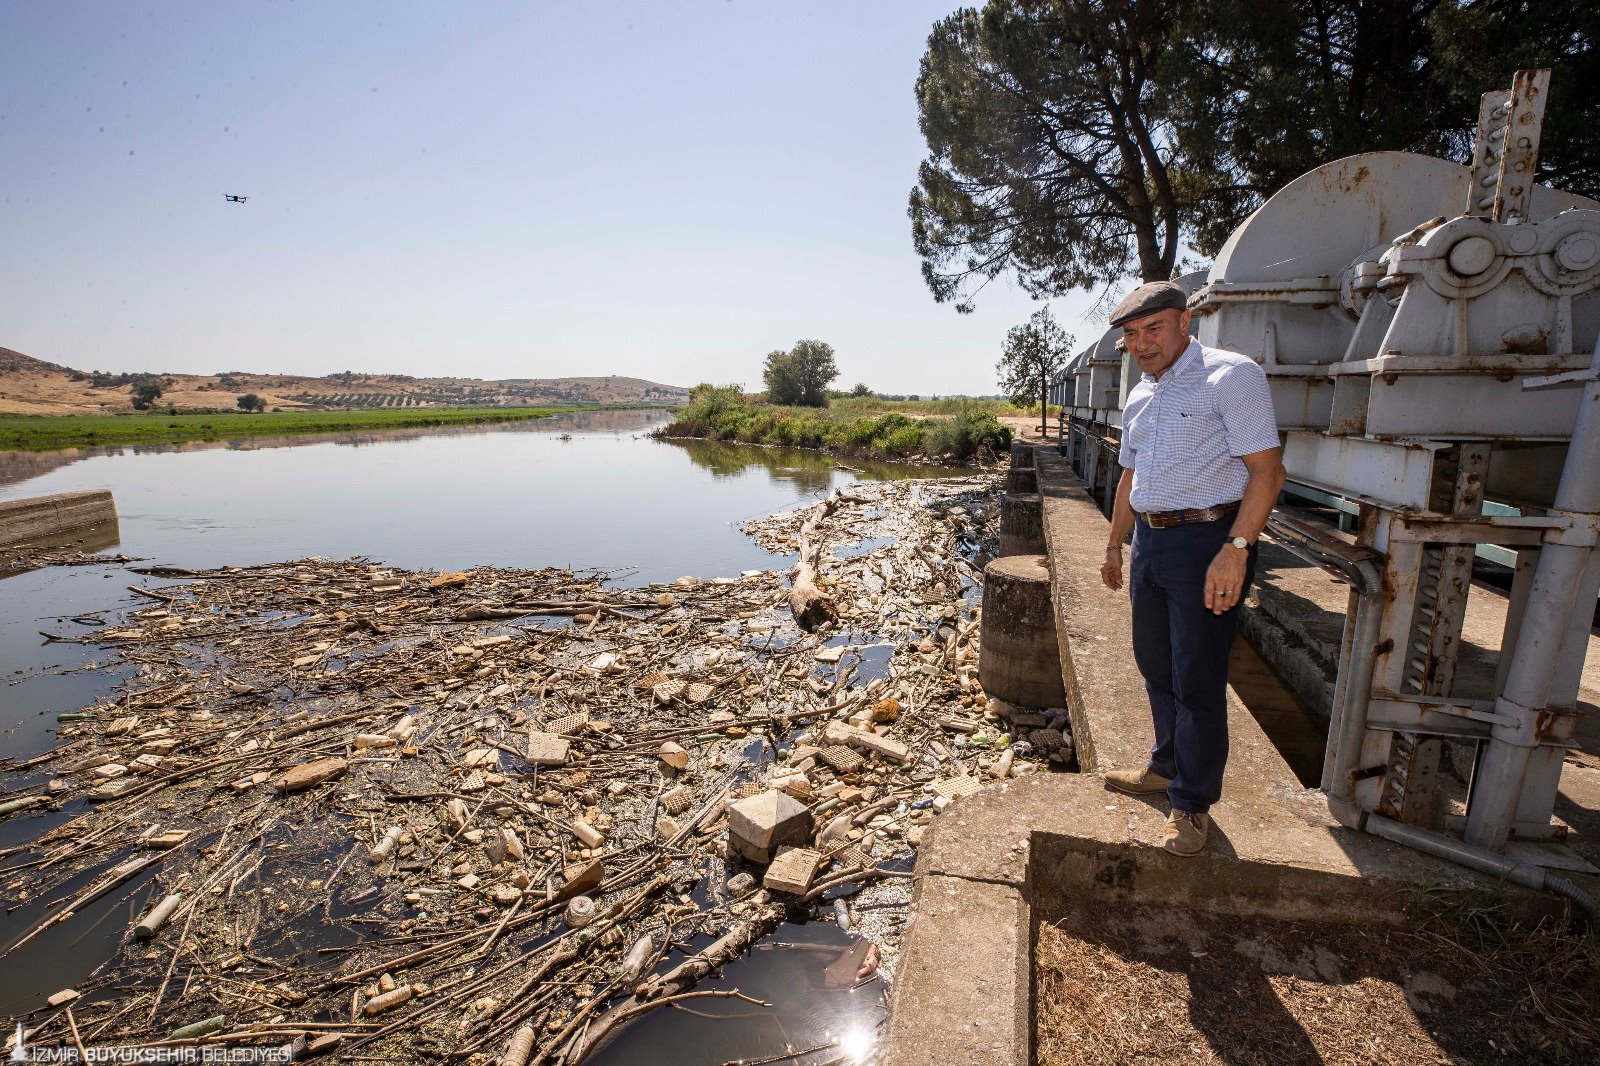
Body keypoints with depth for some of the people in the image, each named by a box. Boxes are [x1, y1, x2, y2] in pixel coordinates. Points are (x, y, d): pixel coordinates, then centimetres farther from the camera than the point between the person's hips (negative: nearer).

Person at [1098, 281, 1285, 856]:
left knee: (1196, 683, 0)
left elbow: (1267, 470, -16)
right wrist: (1115, 544, 23)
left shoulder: (1231, 376, -10)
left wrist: (1235, 550, -24)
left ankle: (1192, 803, 16)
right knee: (1156, 669, 18)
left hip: (1206, 541, -8)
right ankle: (1166, 768, 36)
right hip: (1149, 543, 8)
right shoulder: (1139, 397, 14)